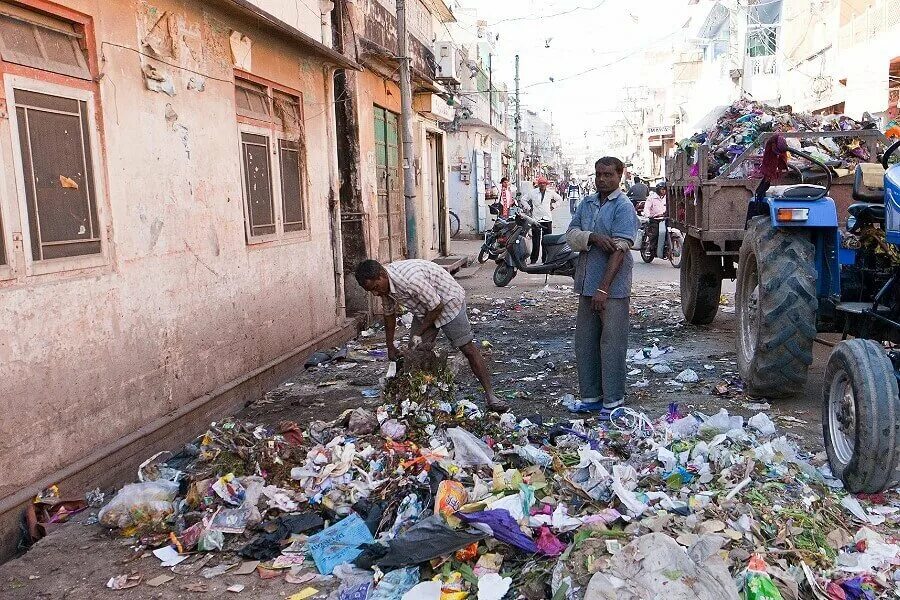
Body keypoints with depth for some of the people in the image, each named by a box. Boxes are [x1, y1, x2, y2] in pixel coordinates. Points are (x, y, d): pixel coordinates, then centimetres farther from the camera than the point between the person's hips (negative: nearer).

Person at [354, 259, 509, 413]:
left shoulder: (410, 278, -38)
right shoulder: (384, 284, -10)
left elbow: (436, 307, -28)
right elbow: (389, 313, 8)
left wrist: (419, 332, -16)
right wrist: (390, 346, 13)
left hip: (447, 300, -8)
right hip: (424, 309, 8)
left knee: (468, 348, -8)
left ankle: (490, 395, -4)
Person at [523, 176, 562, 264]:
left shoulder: (551, 192, 5)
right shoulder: (532, 192, 2)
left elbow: (559, 199, 21)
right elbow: (525, 200, 16)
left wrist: (553, 206, 12)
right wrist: (529, 208, 7)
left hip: (547, 218, 1)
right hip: (536, 219, -1)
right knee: (535, 241, -2)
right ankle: (533, 259, 4)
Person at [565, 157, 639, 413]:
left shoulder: (624, 207, -8)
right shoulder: (586, 204, 12)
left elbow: (619, 250, -16)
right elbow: (571, 234, 2)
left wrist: (603, 288, -21)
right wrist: (593, 237, -18)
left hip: (612, 288, -7)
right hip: (586, 284, 7)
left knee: (612, 344, 0)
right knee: (584, 343, 11)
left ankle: (613, 400, 11)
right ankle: (591, 395, 24)